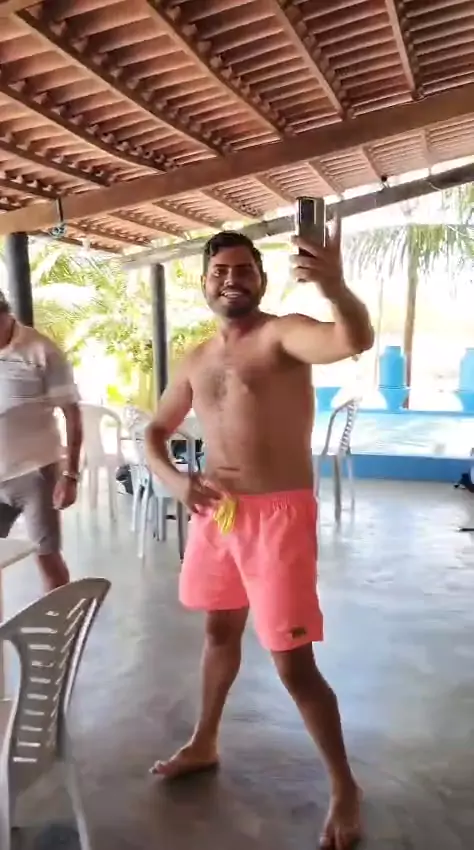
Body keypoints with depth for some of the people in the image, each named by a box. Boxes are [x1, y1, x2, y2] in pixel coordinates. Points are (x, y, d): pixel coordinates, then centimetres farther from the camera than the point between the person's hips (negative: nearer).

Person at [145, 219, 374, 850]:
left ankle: (345, 788, 21)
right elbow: (155, 432, 18)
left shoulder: (284, 334, -9)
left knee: (293, 664, -2)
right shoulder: (196, 361, 11)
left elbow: (356, 341, -30)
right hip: (214, 512, 7)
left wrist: (334, 286, -51)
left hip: (278, 514, -6)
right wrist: (174, 480, -3)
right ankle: (204, 745, 46)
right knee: (220, 631, 24)